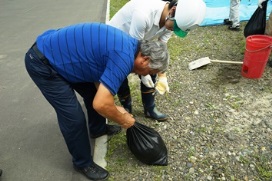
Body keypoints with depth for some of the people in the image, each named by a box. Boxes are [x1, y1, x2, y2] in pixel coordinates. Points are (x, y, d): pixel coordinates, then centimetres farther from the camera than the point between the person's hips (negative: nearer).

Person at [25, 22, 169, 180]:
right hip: (42, 62, -9)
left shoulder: (127, 46, 3)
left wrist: (113, 108, 13)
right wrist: (123, 120, -10)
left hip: (58, 52, 9)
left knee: (95, 91, 18)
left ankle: (98, 129, 44)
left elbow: (100, 77, 13)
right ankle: (83, 163, 19)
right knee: (74, 117, -6)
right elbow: (100, 104, -30)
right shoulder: (124, 58, -27)